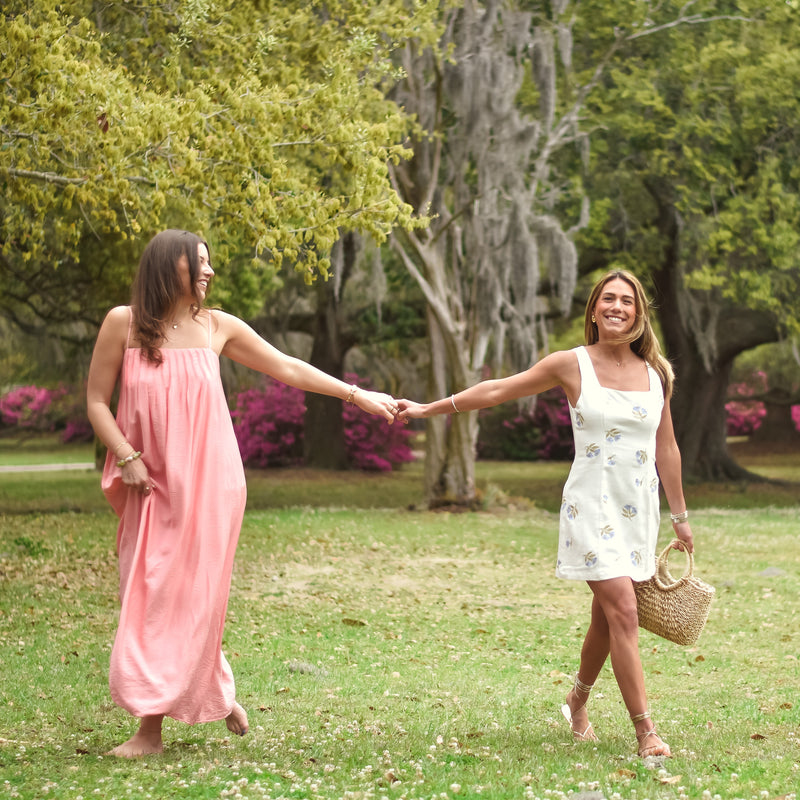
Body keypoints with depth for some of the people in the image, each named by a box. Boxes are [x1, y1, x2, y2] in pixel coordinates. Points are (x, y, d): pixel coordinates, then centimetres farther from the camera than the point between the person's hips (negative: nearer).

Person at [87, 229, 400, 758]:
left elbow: (288, 368, 10)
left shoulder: (217, 327, 3)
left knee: (188, 595, -4)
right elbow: (96, 400, 2)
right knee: (147, 593, -1)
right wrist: (126, 457, -11)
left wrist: (358, 396, 9)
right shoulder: (123, 323, -1)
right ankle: (219, 690, 19)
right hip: (151, 486, 0)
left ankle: (151, 727, 1)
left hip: (207, 484, 0)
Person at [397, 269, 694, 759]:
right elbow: (498, 390, 4)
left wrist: (681, 516, 17)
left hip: (639, 511, 4)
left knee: (607, 618, 12)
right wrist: (428, 409, 5)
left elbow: (667, 449, 14)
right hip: (592, 506, -4)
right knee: (623, 613, -13)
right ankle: (646, 732, -9)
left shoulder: (655, 374, 7)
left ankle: (579, 701, 36)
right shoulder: (572, 365, -3)